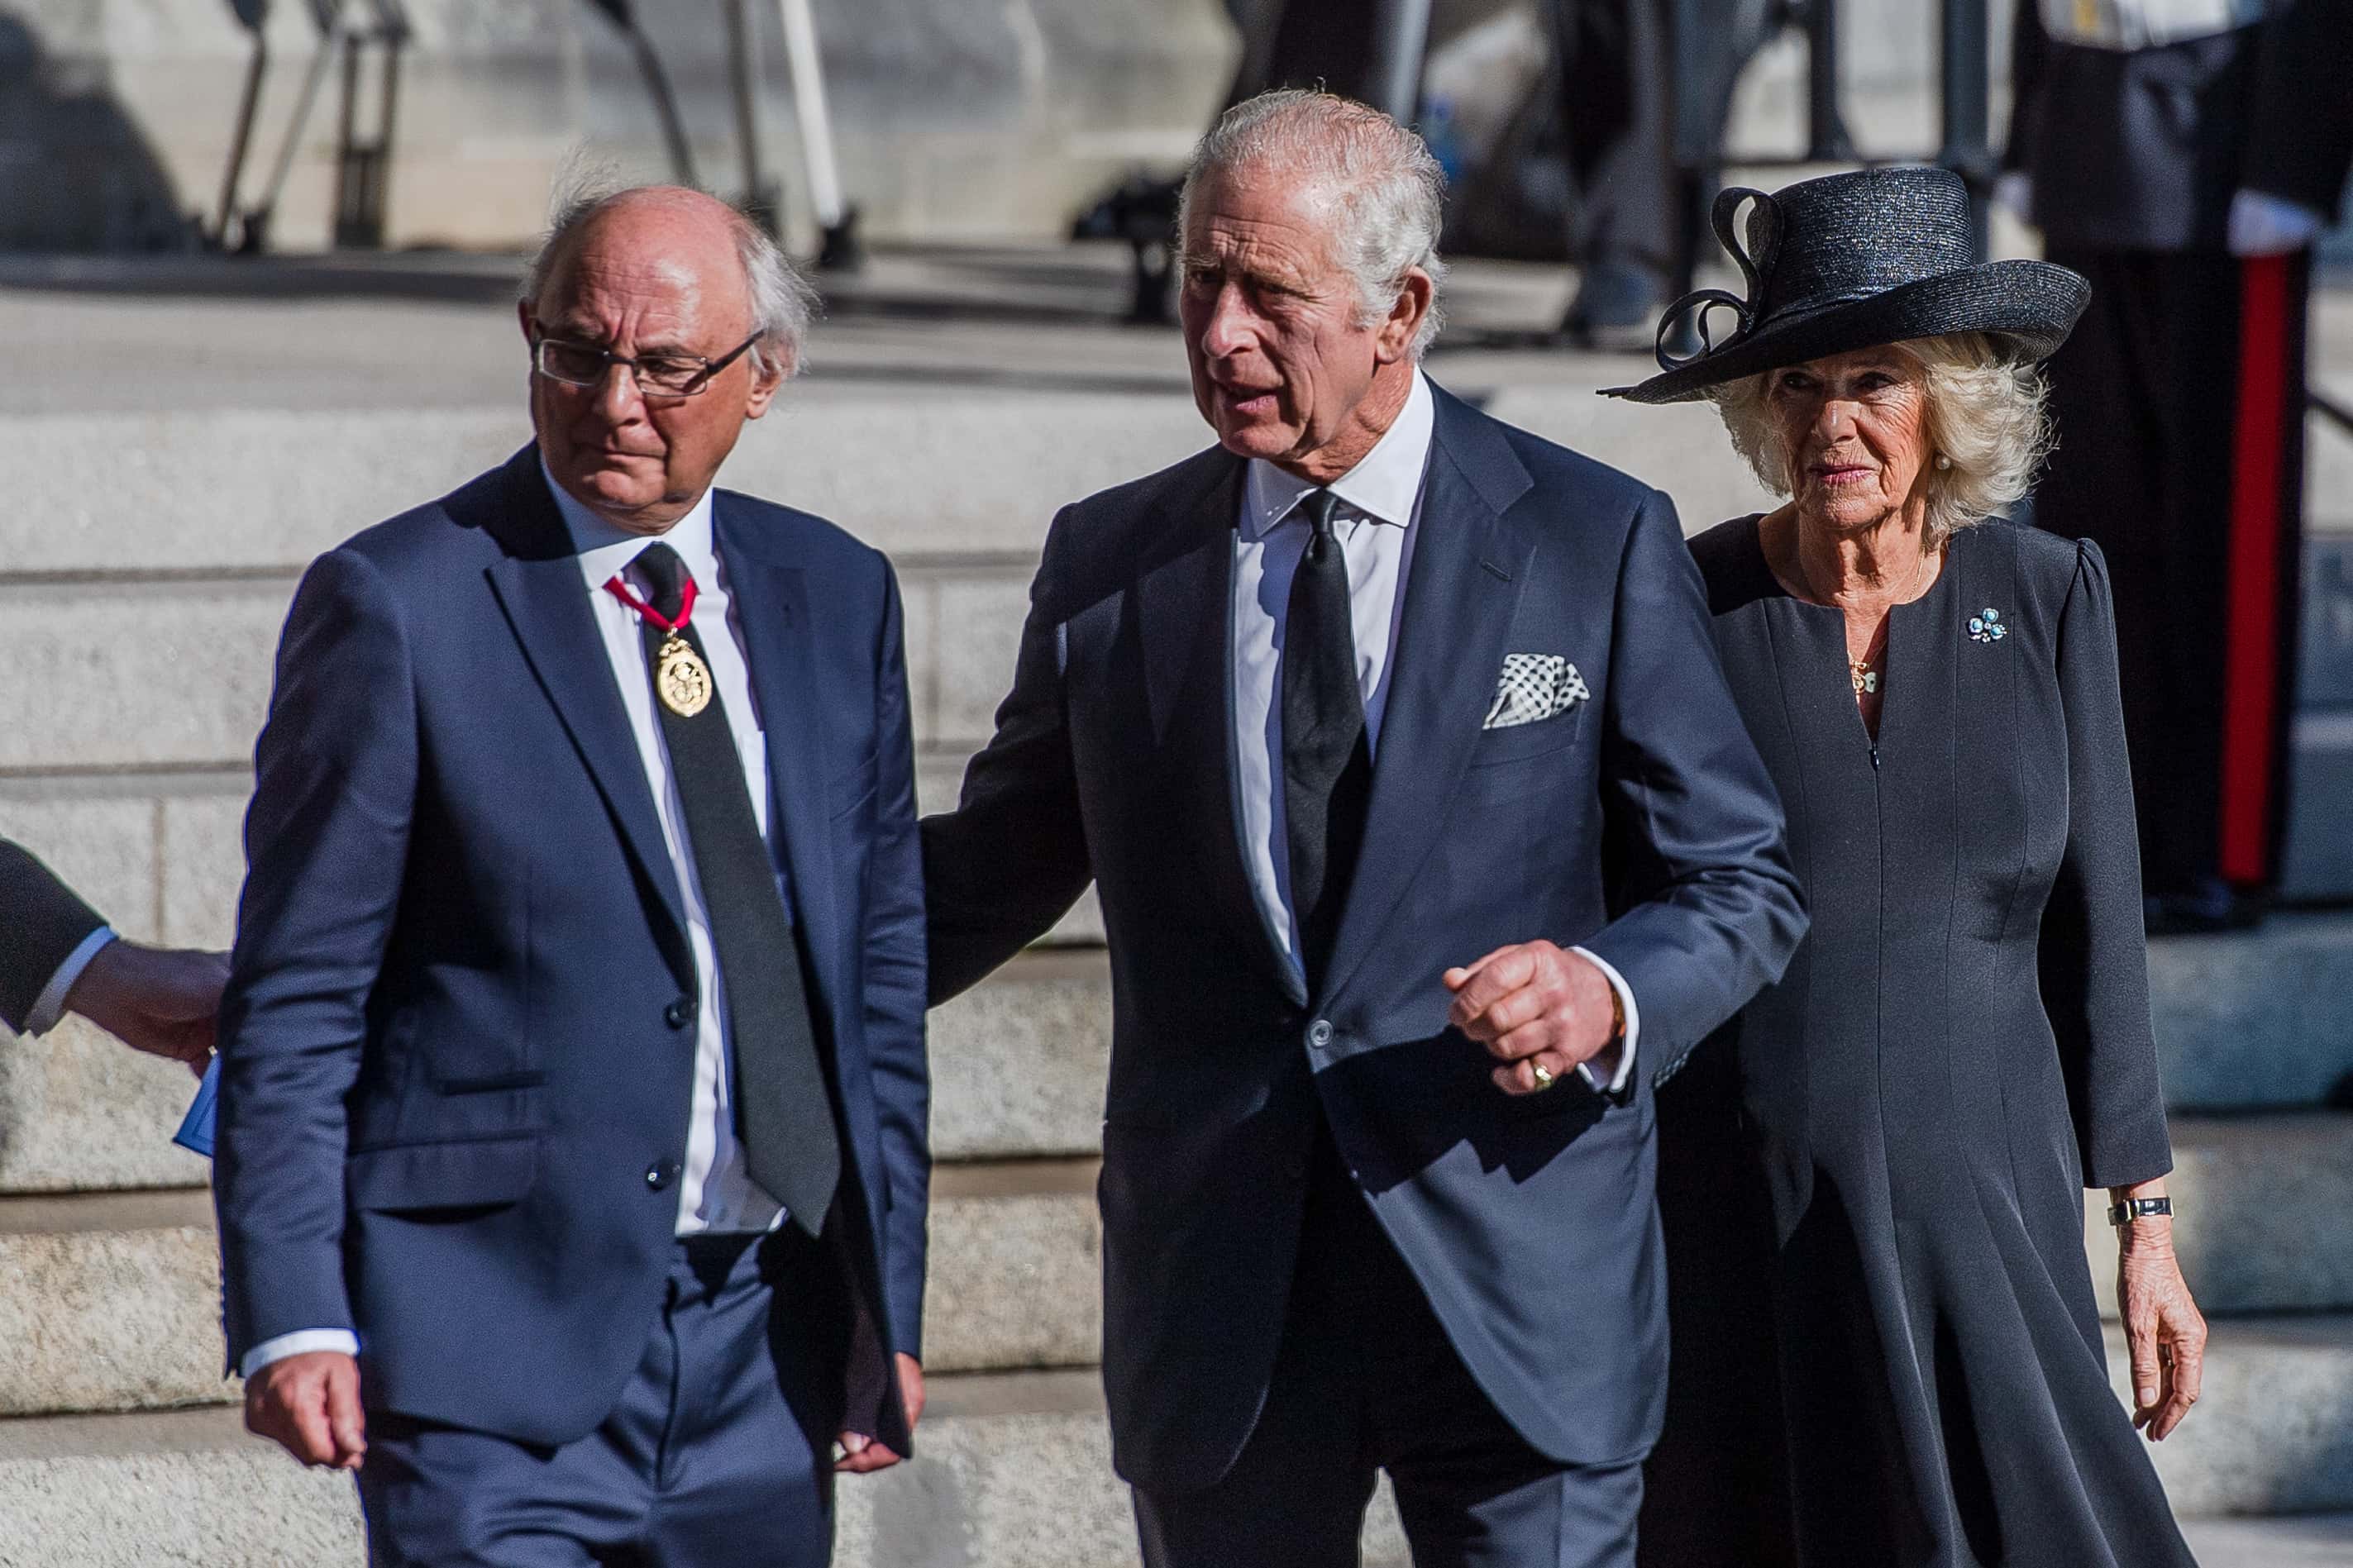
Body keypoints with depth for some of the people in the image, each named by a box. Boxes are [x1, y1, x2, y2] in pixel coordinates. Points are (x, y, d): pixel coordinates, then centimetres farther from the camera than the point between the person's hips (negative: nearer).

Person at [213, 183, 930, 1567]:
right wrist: (293, 1321, -11)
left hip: (768, 1347, 5)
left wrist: (889, 1301, 13)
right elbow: (293, 1001, -4)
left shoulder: (836, 596, 12)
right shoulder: (398, 605, -4)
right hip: (499, 1338, -5)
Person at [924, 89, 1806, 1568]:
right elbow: (995, 867, 19)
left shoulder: (1598, 542, 0)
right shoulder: (1111, 561, 8)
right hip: (1217, 1304, 2)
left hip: (1518, 1283, -2)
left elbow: (1743, 886, 3)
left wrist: (1607, 998, -17)